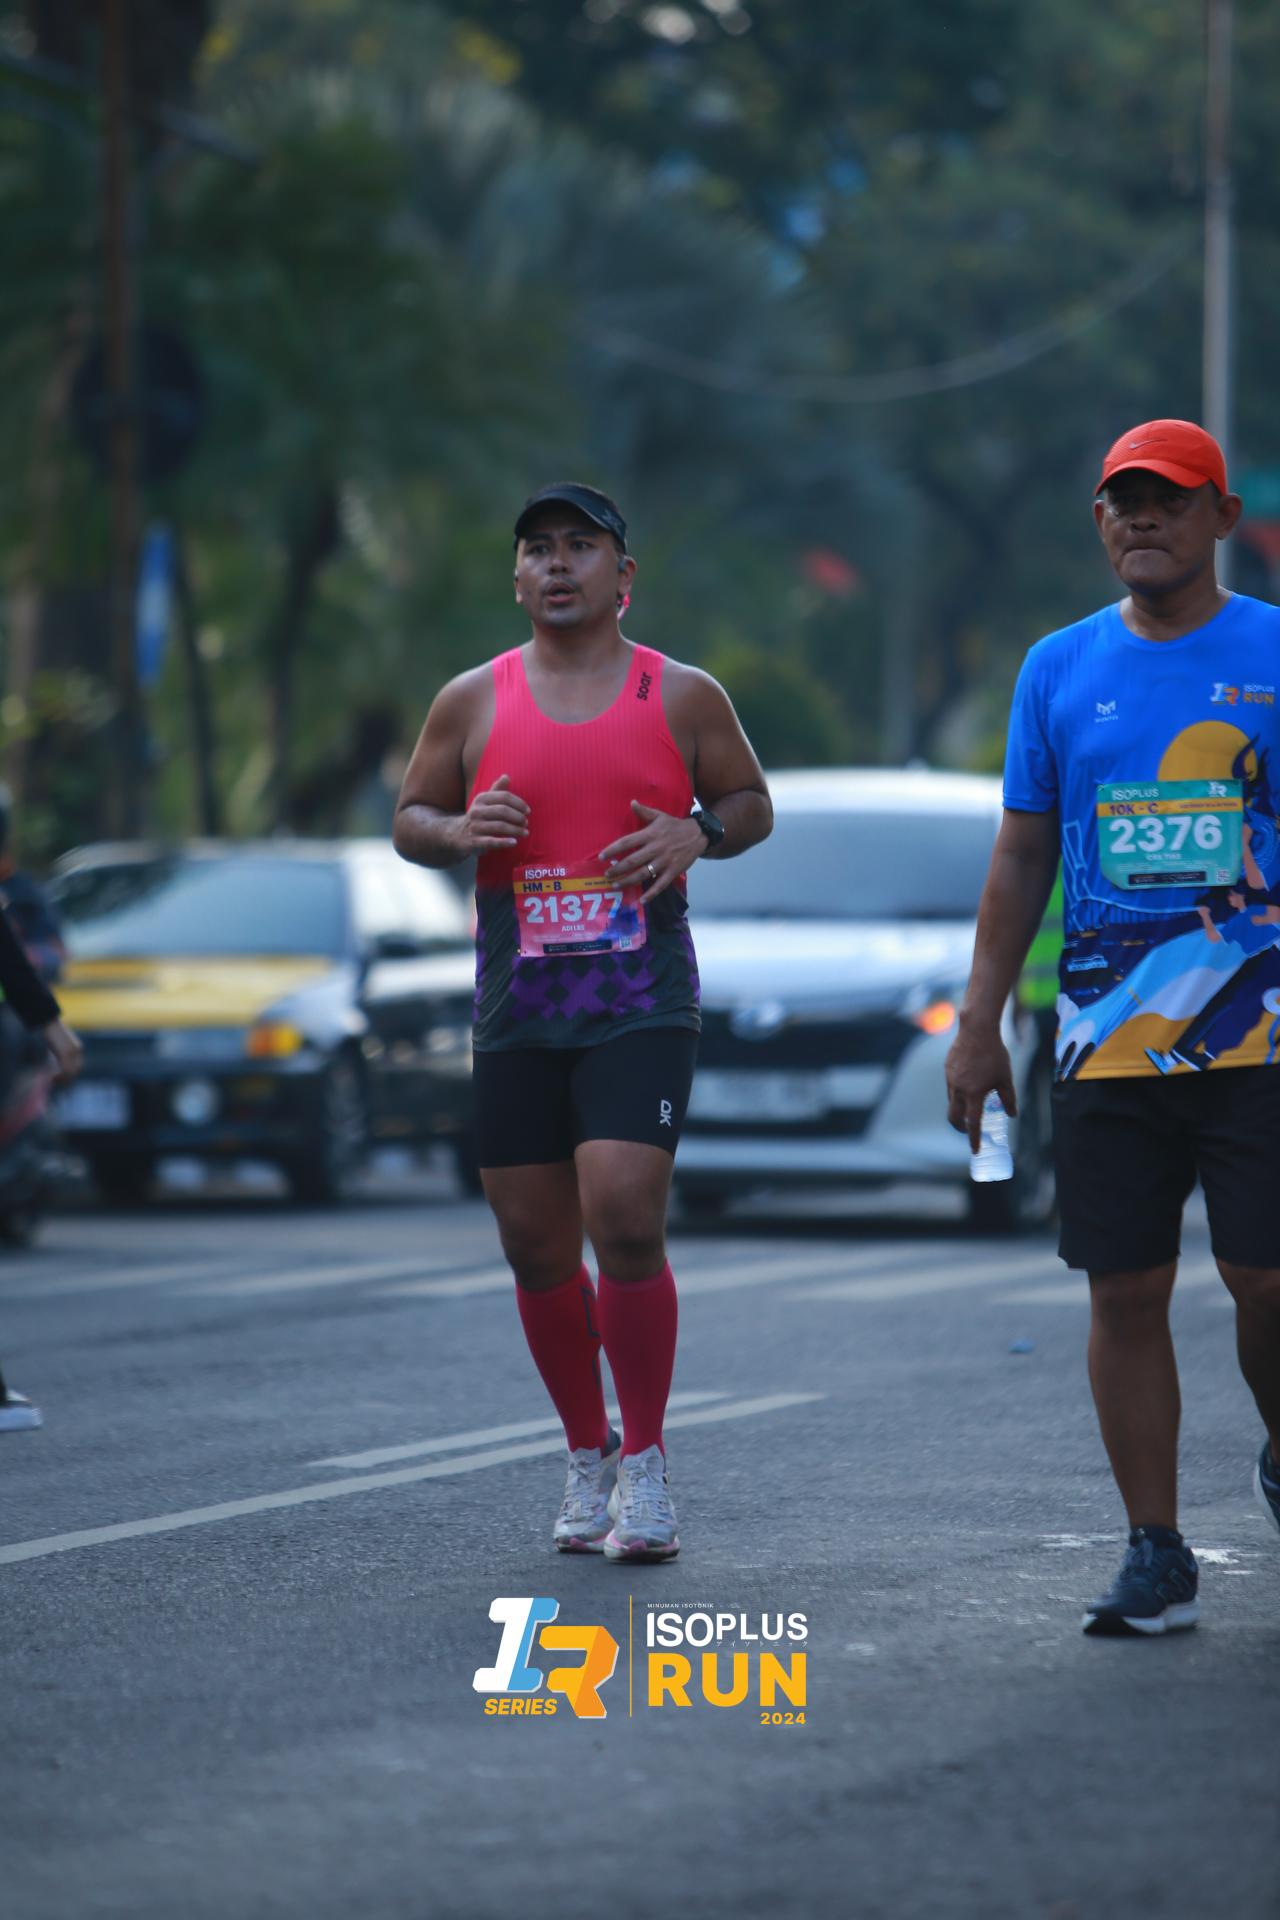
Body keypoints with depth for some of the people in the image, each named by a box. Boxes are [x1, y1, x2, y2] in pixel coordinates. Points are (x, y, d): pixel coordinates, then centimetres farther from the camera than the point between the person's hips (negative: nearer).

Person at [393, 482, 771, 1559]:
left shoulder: (682, 697, 4)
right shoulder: (473, 702, 8)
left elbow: (751, 802, 14)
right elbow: (409, 820, 14)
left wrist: (698, 834, -8)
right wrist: (457, 830, -9)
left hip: (642, 1001, -3)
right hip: (516, 1013, 3)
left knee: (626, 1219, -16)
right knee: (536, 1245, 5)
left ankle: (645, 1466, -4)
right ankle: (587, 1457, 23)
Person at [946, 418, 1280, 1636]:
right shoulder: (1060, 668, 10)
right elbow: (1023, 856, 14)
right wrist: (979, 1022, 9)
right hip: (1104, 1034, 3)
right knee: (1124, 1294, 1)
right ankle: (1155, 1557, 8)